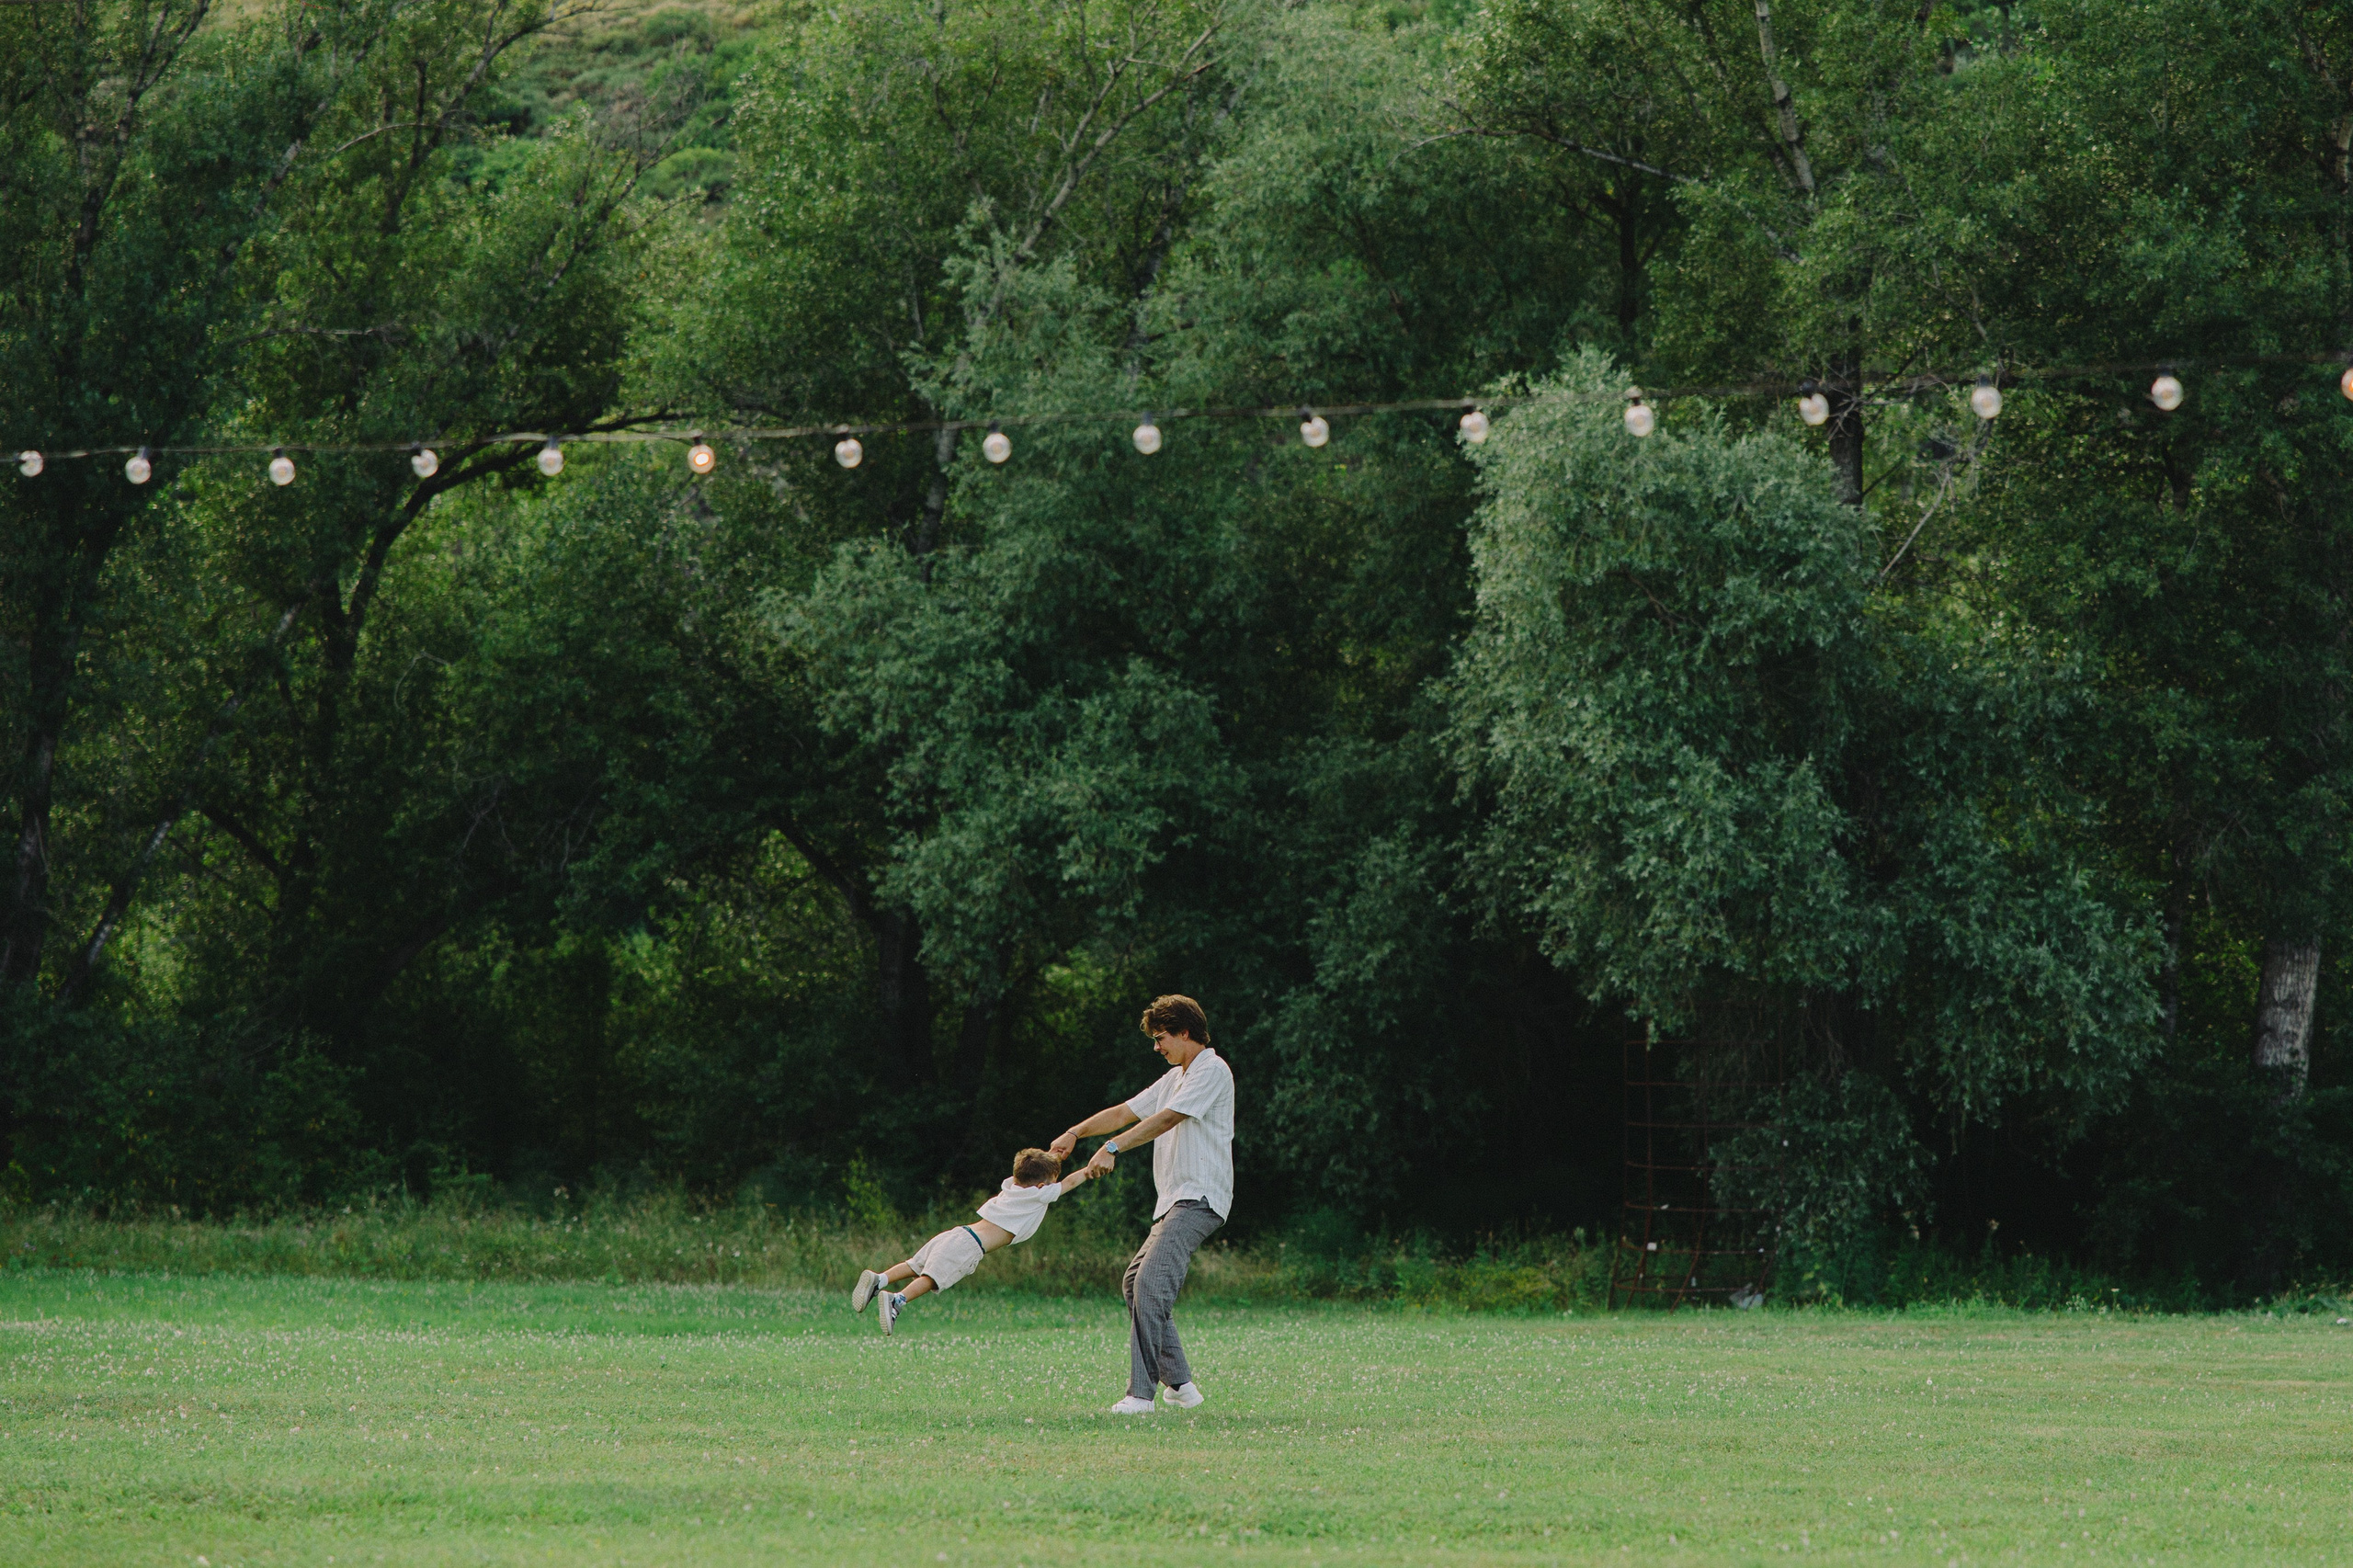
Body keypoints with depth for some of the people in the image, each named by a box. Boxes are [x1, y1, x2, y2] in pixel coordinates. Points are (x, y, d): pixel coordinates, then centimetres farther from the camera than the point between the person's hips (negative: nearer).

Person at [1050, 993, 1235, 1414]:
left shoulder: (1211, 1071, -8)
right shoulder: (1175, 1078, 23)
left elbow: (1166, 1119, -19)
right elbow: (1125, 1112, 24)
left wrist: (1113, 1148, -25)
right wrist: (1076, 1134, 11)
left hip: (1199, 1198, -11)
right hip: (1174, 1202, 11)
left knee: (1151, 1283, -21)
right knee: (1134, 1283, 9)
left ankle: (1142, 1392, -25)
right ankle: (1179, 1383, 10)